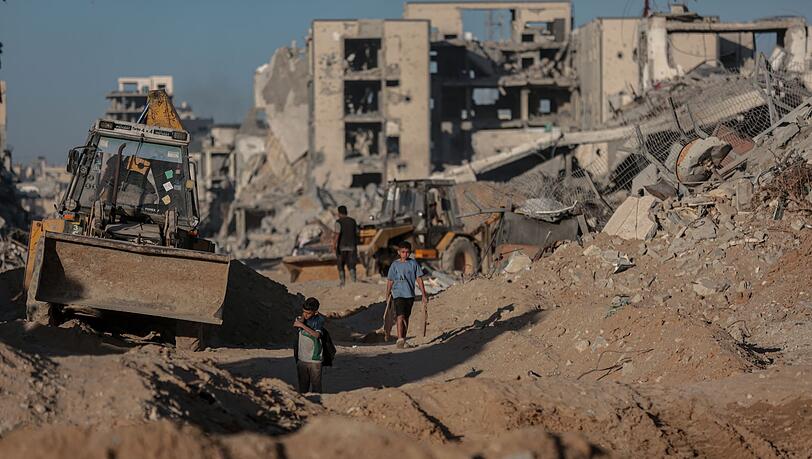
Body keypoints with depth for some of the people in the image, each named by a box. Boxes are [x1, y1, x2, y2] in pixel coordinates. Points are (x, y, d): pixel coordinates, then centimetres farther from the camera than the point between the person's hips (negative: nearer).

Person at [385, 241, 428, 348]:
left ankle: (403, 339, 20)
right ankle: (400, 339, -22)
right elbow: (390, 281, 6)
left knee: (406, 318, 10)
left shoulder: (413, 263, 3)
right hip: (398, 294, -3)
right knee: (400, 316, -16)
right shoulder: (395, 265, -1)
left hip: (410, 294, 3)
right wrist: (387, 296, 10)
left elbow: (419, 279, 6)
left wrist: (424, 295, 4)